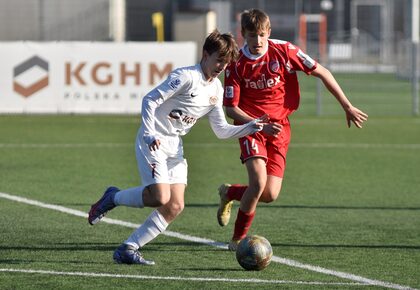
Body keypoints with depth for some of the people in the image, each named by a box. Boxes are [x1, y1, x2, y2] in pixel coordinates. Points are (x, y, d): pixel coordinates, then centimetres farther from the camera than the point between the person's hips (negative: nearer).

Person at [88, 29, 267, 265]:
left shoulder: (216, 90, 10)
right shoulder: (186, 77, -14)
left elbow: (222, 130, 12)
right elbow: (149, 100, -16)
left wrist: (251, 127, -2)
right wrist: (149, 134, -25)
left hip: (175, 147, 8)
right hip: (154, 142, -8)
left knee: (175, 206, -4)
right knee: (160, 198, -22)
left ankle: (128, 249, 0)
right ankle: (114, 197, 5)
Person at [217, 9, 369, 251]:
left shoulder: (283, 51, -9)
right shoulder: (236, 64, -10)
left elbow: (321, 73, 0)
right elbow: (231, 108, -6)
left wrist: (347, 106, 1)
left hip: (280, 126, 2)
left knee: (270, 194, -7)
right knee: (259, 182, -23)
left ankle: (230, 193, 26)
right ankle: (239, 238, -2)